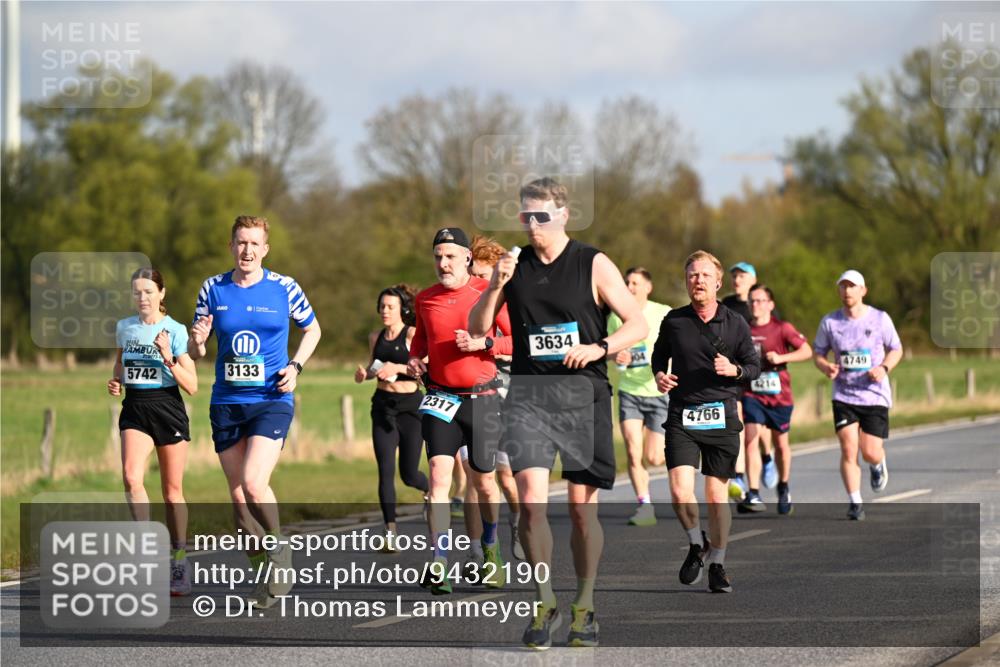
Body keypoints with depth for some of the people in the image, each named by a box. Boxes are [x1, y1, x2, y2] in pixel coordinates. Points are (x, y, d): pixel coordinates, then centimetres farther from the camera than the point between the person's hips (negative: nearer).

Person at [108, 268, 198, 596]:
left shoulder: (175, 331, -6)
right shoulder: (124, 328, 7)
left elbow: (192, 386, -8)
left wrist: (169, 359, -22)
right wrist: (115, 381, 6)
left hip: (168, 408, -3)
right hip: (135, 409, 3)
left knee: (172, 491, 5)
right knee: (131, 477, -21)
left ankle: (179, 562, 18)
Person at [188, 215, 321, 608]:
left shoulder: (284, 289, -3)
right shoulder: (213, 289, 4)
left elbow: (312, 329, 13)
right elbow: (195, 353, 10)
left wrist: (295, 366, -3)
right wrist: (198, 341, -14)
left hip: (272, 400, -4)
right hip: (226, 403, 4)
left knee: (254, 483, -22)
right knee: (237, 495, 5)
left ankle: (278, 548, 2)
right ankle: (265, 574, 19)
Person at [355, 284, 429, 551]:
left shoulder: (413, 335, -7)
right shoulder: (375, 337, 10)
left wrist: (398, 368, -27)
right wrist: (364, 374, 2)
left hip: (410, 405, -4)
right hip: (383, 406, 4)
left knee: (409, 473, 2)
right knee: (385, 471, -8)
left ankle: (431, 489, 38)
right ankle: (391, 530, -10)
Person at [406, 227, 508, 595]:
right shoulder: (425, 299, 6)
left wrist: (483, 343, -20)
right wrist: (415, 359, 4)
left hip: (482, 398, -2)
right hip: (441, 397, 2)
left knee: (483, 481, 8)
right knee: (439, 475, -12)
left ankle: (490, 550, 32)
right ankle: (439, 564, -16)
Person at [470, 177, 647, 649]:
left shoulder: (594, 265, 0)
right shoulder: (515, 266, 9)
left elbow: (638, 325, -1)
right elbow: (477, 329, 9)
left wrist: (598, 348, -18)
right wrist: (495, 286, -8)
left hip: (582, 392, -1)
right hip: (528, 392, 1)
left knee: (582, 508, 3)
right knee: (531, 501, -13)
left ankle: (584, 608, 18)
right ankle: (543, 604, 0)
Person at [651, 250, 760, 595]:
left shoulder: (735, 324, 2)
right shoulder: (673, 321, 3)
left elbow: (754, 366, 8)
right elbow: (659, 354, 19)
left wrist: (734, 370, -13)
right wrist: (660, 374, -2)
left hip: (721, 416, 0)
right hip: (681, 415, 0)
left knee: (716, 494, 3)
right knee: (680, 491, -14)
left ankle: (717, 564, 18)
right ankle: (697, 543, 15)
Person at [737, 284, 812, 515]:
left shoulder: (782, 328, -5)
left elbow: (806, 351, -12)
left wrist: (781, 358, -23)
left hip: (779, 395, -2)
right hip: (752, 394, 2)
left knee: (781, 444, 11)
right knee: (751, 439, -16)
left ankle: (783, 488, 36)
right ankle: (754, 495, -19)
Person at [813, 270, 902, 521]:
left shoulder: (880, 319, -1)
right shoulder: (829, 322, 2)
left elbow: (896, 349, 8)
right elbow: (818, 353, 10)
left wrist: (884, 368, -12)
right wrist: (826, 367, -13)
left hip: (875, 395, -1)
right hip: (844, 395, 1)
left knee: (871, 452, -4)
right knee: (848, 450, -12)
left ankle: (878, 466, 34)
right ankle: (855, 503, -2)